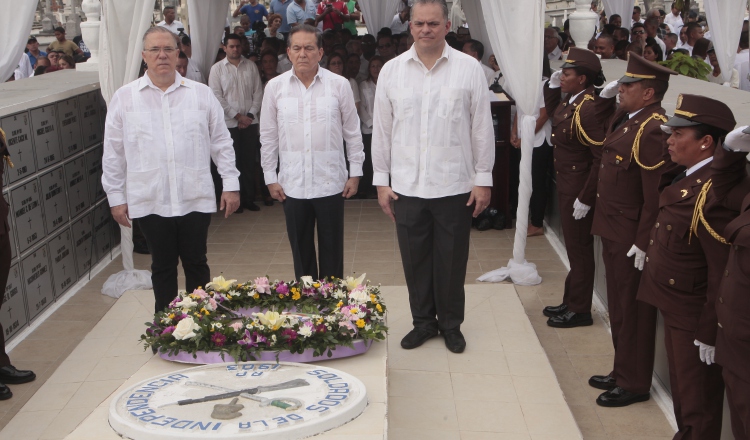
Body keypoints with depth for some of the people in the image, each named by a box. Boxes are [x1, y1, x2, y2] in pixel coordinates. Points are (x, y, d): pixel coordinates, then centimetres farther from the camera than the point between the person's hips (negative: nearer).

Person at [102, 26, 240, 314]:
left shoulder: (201, 94, 4)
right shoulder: (124, 98, 2)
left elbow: (221, 142, 6)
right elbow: (114, 153, 4)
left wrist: (230, 184, 2)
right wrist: (116, 197, 3)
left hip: (195, 199, 0)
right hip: (150, 202, 0)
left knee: (196, 263, 10)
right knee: (162, 266, 11)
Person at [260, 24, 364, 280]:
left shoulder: (339, 85, -2)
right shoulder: (275, 87, 1)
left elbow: (352, 132, 3)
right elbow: (268, 137, 6)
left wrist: (355, 173, 2)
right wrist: (270, 177, 4)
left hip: (330, 183, -1)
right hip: (292, 184, 1)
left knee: (332, 250, 9)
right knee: (300, 249, 12)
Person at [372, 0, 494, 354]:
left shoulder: (469, 69, -3)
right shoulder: (391, 70, 2)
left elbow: (482, 128, -1)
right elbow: (381, 130, 5)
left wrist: (483, 179, -2)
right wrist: (381, 181, 3)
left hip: (455, 186, -1)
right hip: (406, 187, 2)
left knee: (452, 260, 10)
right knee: (415, 259, 12)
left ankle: (451, 324, 29)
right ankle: (423, 322, 30)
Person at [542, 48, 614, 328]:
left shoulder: (590, 108, -24)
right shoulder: (571, 102, 5)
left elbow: (601, 157, -25)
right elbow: (553, 114, 28)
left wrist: (586, 198, -23)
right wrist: (552, 87, 10)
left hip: (579, 190, -9)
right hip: (566, 186, 9)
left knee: (579, 248, 3)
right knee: (574, 246, 18)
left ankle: (580, 311, 16)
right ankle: (571, 302, 32)